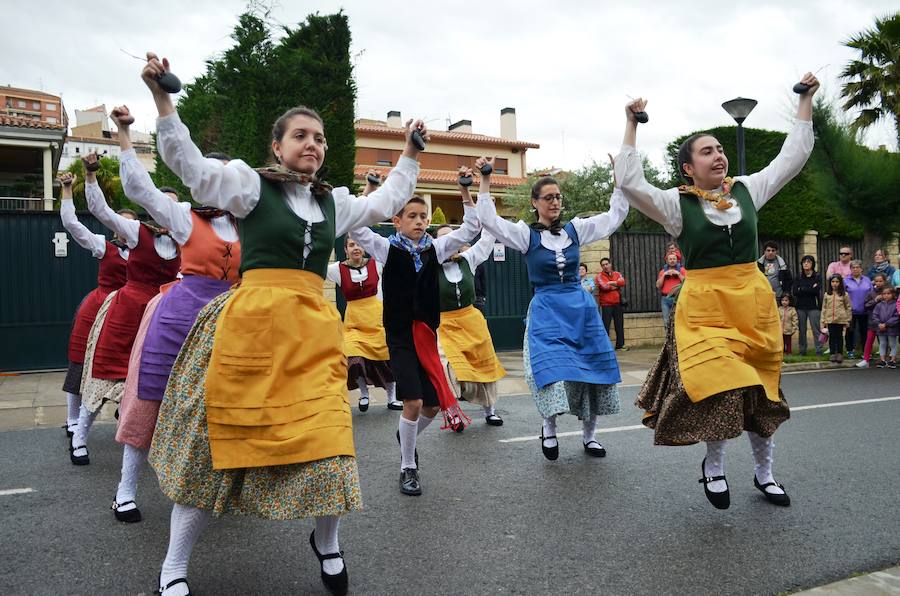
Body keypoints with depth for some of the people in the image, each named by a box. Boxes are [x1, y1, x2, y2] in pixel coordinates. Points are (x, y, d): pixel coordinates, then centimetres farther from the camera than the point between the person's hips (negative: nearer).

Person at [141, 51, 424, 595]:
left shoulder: (333, 202, 18)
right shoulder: (252, 184, 5)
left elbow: (386, 202, 33)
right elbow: (189, 163, -4)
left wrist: (410, 155, 33)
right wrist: (162, 98, -13)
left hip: (314, 330, 4)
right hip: (252, 323, -4)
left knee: (328, 440, -3)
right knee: (222, 443, 3)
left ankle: (327, 544, 26)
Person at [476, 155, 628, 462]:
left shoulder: (575, 229, 7)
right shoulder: (527, 235, -1)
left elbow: (616, 214, 12)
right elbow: (489, 219, -12)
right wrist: (485, 180, -17)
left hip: (581, 308, 3)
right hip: (546, 311, -3)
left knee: (592, 370, 5)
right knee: (553, 371, -15)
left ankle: (589, 434, 23)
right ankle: (548, 426, 12)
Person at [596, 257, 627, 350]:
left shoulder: (617, 274, 11)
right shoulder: (599, 276, -1)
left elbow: (622, 282, -8)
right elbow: (604, 286, -17)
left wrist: (611, 283, -14)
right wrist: (616, 285, -5)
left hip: (618, 304, 4)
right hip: (606, 305, -4)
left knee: (619, 325, 9)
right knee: (605, 326, -5)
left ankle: (620, 345, 18)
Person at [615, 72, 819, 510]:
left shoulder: (747, 191, 7)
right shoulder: (677, 204, -3)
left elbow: (794, 155, 15)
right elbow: (629, 182, -15)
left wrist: (805, 101, 16)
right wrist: (631, 127, -14)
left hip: (754, 302, 4)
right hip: (703, 305, -4)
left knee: (762, 391, 13)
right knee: (721, 386, -14)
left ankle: (764, 473, 33)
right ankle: (714, 466, 14)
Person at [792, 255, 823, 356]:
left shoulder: (817, 277, 3)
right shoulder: (798, 277, 9)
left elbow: (817, 291, -11)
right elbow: (795, 292, -4)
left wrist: (802, 289, -8)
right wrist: (810, 289, -7)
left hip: (813, 307, -2)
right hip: (801, 307, 2)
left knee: (816, 329, -6)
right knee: (802, 329, 5)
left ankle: (819, 350, -3)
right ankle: (802, 350, 11)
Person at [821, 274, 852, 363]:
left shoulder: (844, 294, 1)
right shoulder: (827, 294, 6)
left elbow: (848, 308, 4)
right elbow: (824, 308, 8)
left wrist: (848, 320, 3)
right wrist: (823, 321, 5)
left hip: (841, 320, -1)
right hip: (830, 319, 1)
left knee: (839, 337, 5)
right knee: (832, 337, 4)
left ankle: (840, 353, 14)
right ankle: (832, 354, 11)